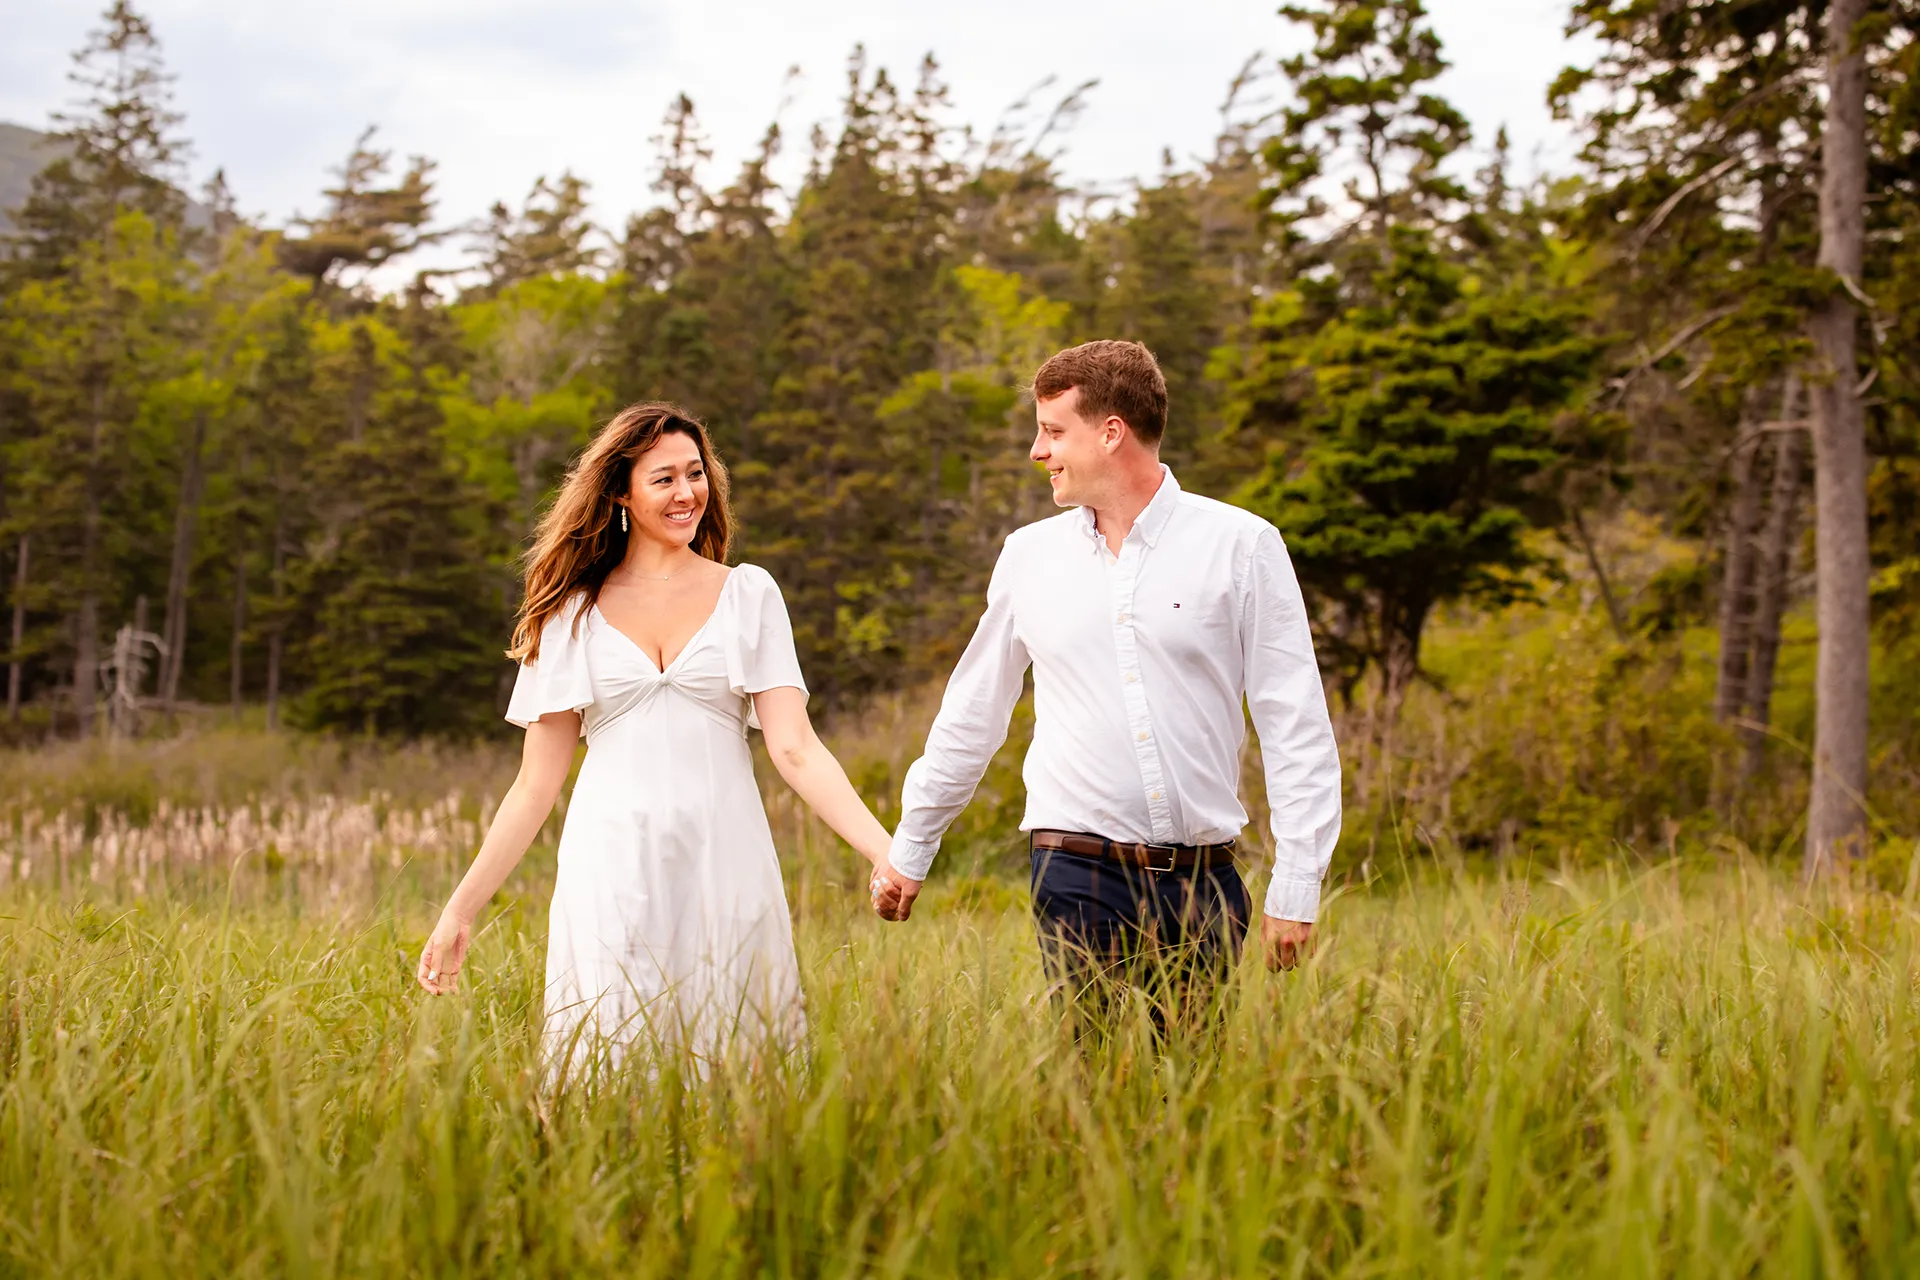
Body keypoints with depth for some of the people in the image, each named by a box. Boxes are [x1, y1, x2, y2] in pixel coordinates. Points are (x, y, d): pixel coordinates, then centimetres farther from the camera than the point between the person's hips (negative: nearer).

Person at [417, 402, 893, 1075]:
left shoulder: (748, 594, 8)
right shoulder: (572, 613, 9)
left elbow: (795, 748, 0)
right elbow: (536, 782, 11)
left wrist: (887, 852, -13)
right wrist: (461, 910, 7)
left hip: (725, 870, 0)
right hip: (613, 875, 0)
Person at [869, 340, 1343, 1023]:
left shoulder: (1242, 545, 1)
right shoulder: (1029, 555, 9)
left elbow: (1296, 729, -1)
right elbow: (971, 717, 19)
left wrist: (1296, 890, -6)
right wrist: (908, 852, 23)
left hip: (1204, 882, -1)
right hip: (1078, 881, 1)